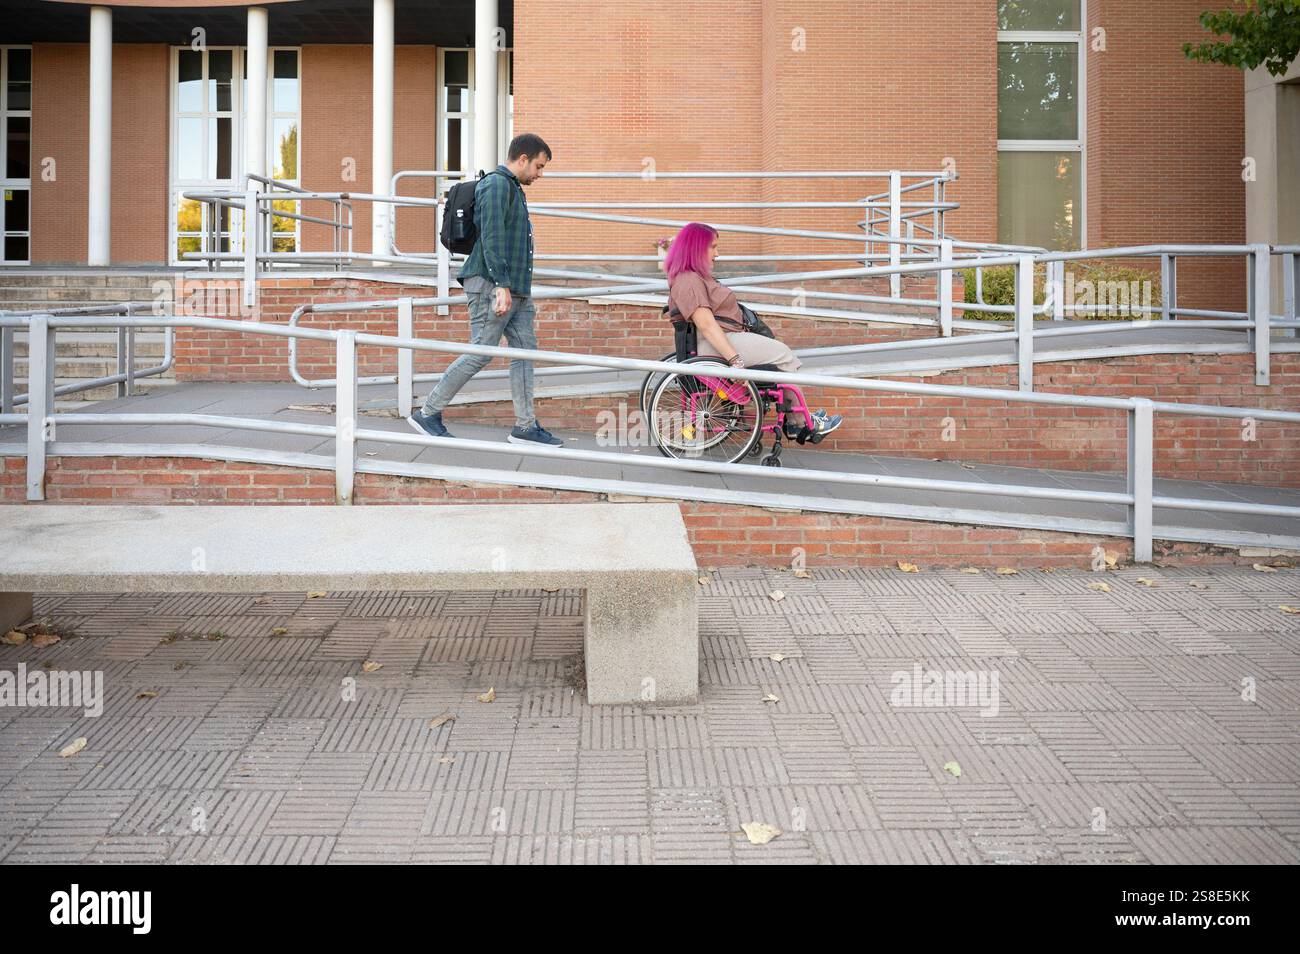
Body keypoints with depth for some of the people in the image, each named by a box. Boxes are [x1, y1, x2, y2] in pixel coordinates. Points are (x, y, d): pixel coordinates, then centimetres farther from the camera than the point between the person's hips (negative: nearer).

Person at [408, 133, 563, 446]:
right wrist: (501, 286, -26)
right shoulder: (496, 184, -11)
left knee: (525, 350, 5)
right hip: (492, 286, -10)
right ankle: (427, 414, 1)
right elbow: (491, 238, -20)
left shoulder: (512, 188, 22)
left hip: (515, 290, 10)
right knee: (480, 354, -8)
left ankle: (525, 427, 8)